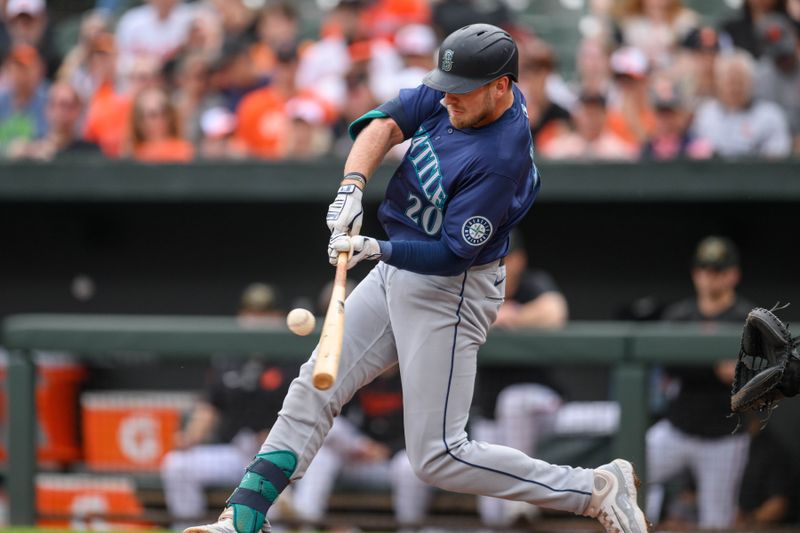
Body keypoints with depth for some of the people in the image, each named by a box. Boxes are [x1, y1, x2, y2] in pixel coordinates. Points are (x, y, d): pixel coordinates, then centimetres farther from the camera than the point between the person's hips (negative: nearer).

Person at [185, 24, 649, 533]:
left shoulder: (502, 158, -28)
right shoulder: (459, 96, -5)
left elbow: (452, 256, -25)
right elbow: (385, 124, -7)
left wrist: (379, 250, -33)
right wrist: (352, 186, -23)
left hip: (451, 293, -9)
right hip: (395, 278, 9)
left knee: (438, 458, -8)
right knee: (314, 389, 8)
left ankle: (596, 489, -1)